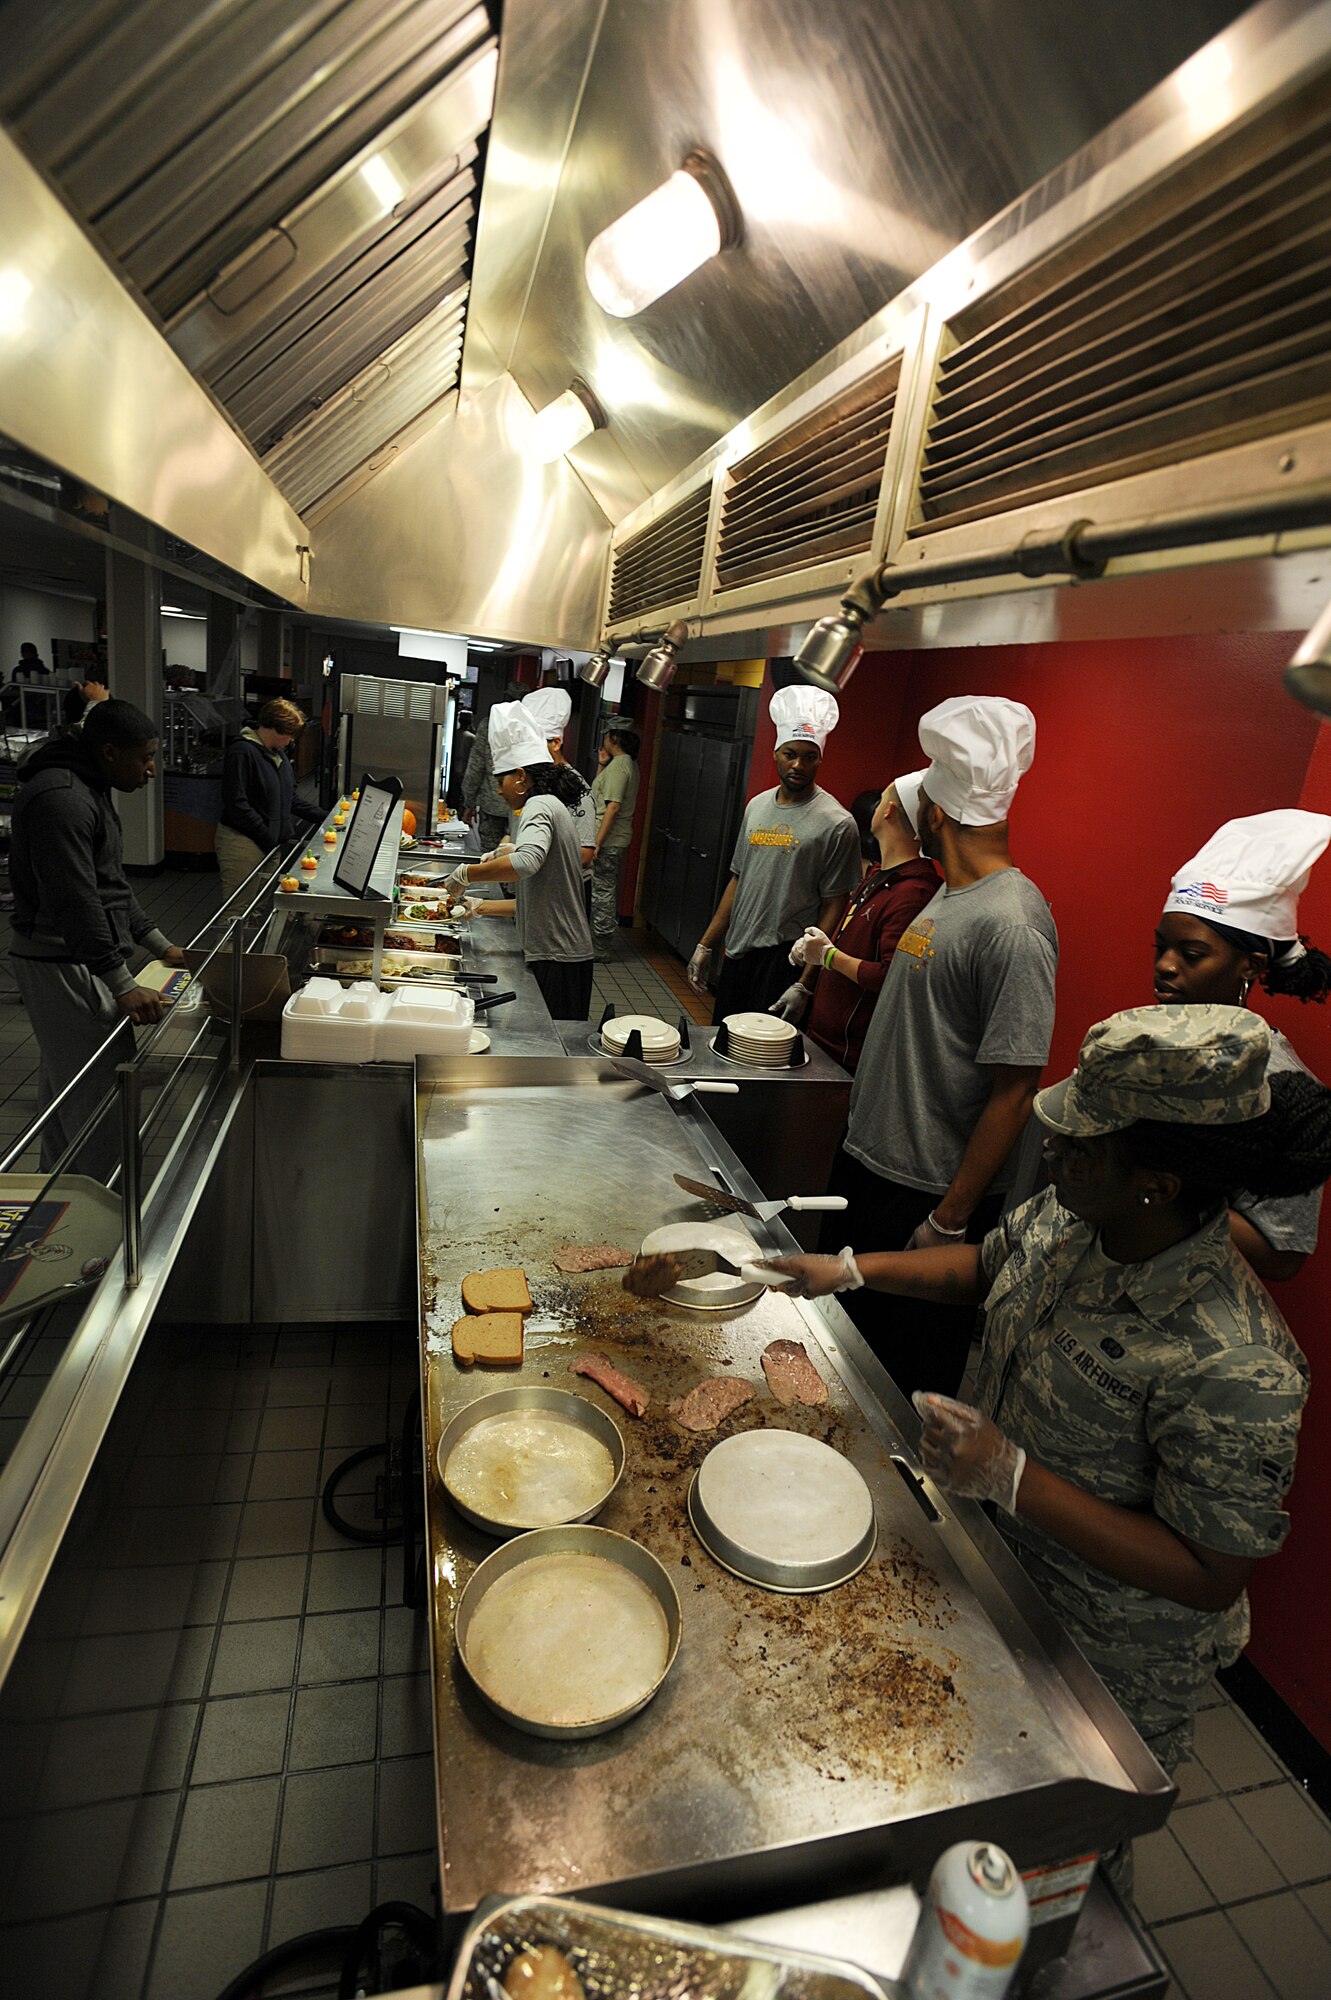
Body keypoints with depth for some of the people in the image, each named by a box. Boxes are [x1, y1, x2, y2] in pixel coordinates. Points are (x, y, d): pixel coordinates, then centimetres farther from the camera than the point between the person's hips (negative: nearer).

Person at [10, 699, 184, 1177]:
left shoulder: (87, 790, 14)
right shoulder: (61, 799, -20)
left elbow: (110, 885, 21)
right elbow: (76, 903, -26)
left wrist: (160, 946, 18)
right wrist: (123, 987, -26)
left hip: (78, 959, 11)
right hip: (64, 965, -11)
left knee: (61, 1088, 20)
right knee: (98, 1093, -8)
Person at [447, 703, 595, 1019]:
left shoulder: (540, 805, -10)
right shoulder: (556, 808, 20)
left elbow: (527, 862, -33)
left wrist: (467, 873, -20)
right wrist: (483, 908, 22)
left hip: (556, 960, -10)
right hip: (565, 954, 10)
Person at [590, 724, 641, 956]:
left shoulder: (618, 765, -15)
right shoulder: (628, 764, 16)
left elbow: (613, 806, -23)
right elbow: (600, 793, 22)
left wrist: (597, 842, -24)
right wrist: (601, 765, 13)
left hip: (608, 841, -10)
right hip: (616, 840, 10)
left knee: (602, 892, -4)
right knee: (607, 890, 16)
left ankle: (600, 948, 2)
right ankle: (602, 942, 24)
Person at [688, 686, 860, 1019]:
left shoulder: (836, 823, -9)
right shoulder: (757, 806, 10)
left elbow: (833, 908, -11)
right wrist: (705, 945, 14)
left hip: (784, 960, -6)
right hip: (737, 954, 6)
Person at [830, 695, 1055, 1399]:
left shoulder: (1010, 923, -23)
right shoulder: (950, 897, 7)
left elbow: (1014, 1092, -24)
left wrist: (950, 1221, -21)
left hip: (931, 1195, -9)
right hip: (868, 1162, 10)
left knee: (914, 1377, 10)